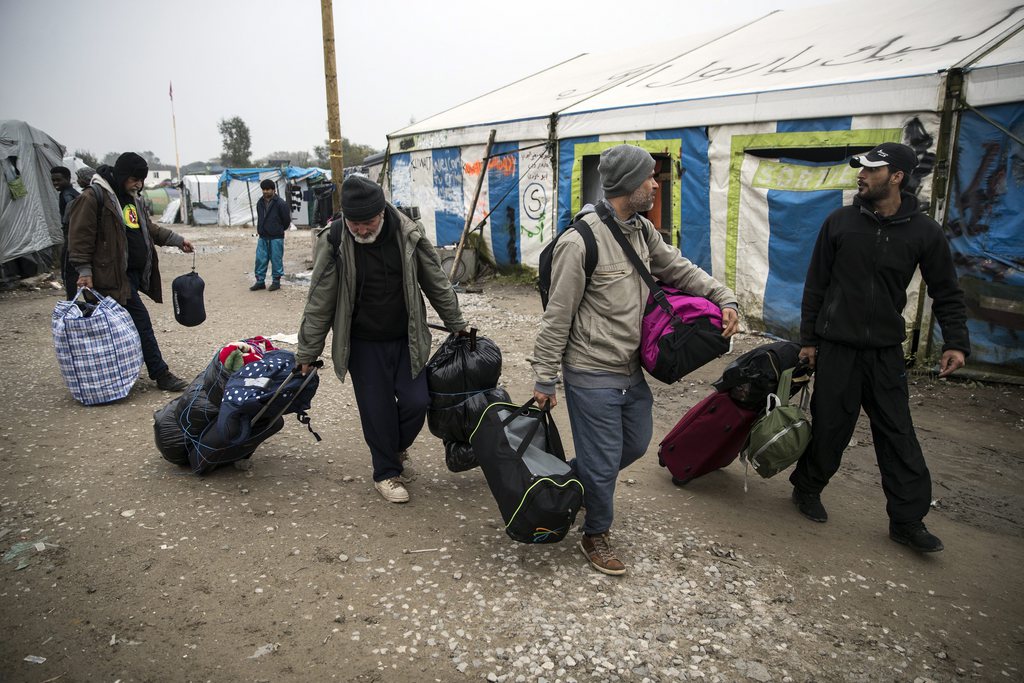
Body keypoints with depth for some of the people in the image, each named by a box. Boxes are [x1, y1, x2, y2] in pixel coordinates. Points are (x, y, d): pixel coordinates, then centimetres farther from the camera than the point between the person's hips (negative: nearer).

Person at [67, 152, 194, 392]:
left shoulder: (130, 198, 18)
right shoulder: (93, 197, -11)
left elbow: (148, 228, 28)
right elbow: (81, 237, -13)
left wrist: (178, 240, 23)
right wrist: (84, 271, -16)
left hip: (134, 274, 9)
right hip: (114, 276, -9)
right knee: (141, 323, -9)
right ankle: (161, 374, -2)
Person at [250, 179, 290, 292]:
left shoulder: (280, 203, -10)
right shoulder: (260, 203, 9)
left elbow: (287, 219, -5)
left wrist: (279, 230, 6)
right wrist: (260, 229, 16)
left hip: (276, 237, -6)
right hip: (263, 237, 6)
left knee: (276, 260, 1)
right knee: (260, 259, 6)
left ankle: (276, 281, 12)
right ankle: (260, 281, 14)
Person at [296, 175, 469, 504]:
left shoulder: (409, 233, -12)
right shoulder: (333, 242, -16)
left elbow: (437, 283, 2)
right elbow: (319, 304, -8)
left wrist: (456, 324, 10)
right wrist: (306, 353, -2)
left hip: (406, 340, 2)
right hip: (363, 344, -2)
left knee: (416, 401, 0)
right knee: (377, 409, 2)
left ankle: (397, 449, 31)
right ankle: (386, 472, 24)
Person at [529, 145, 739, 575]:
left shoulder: (642, 231, 4)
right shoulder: (580, 242, -21)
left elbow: (678, 268, 16)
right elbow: (557, 317, -16)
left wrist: (724, 298, 1)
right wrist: (544, 378, -12)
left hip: (632, 370, 8)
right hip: (592, 377, -8)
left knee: (636, 444, 22)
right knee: (603, 460, 4)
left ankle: (578, 483, 46)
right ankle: (595, 536, 29)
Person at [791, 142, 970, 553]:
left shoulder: (924, 232, -1)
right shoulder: (840, 222, -2)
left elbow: (947, 293, 6)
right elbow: (816, 285, 2)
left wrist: (956, 342, -6)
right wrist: (808, 339, 1)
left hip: (886, 351, 1)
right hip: (836, 347, -1)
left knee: (898, 435, 5)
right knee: (831, 427, 5)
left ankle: (907, 520, 15)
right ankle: (807, 489, 27)